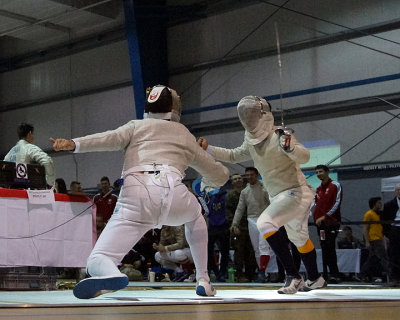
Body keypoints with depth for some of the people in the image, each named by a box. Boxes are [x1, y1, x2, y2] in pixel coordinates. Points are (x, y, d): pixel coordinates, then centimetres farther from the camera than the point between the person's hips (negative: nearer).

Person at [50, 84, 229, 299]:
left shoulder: (137, 126, 28)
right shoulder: (186, 136, 32)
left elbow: (111, 138, 4)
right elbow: (219, 177, 42)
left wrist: (73, 144, -9)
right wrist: (205, 153, 63)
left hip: (136, 195, -2)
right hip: (173, 192, 2)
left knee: (97, 262, 0)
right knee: (194, 215, 38)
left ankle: (111, 275, -38)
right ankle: (203, 280, 32)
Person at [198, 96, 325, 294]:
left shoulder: (279, 136, -20)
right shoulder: (252, 142, 3)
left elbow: (304, 157, -30)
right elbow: (233, 156, 17)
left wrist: (290, 148, -50)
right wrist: (208, 149, 6)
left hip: (296, 192, -9)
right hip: (278, 196, 9)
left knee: (265, 223, -26)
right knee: (299, 238, 22)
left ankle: (293, 276, -20)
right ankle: (315, 279, 43)